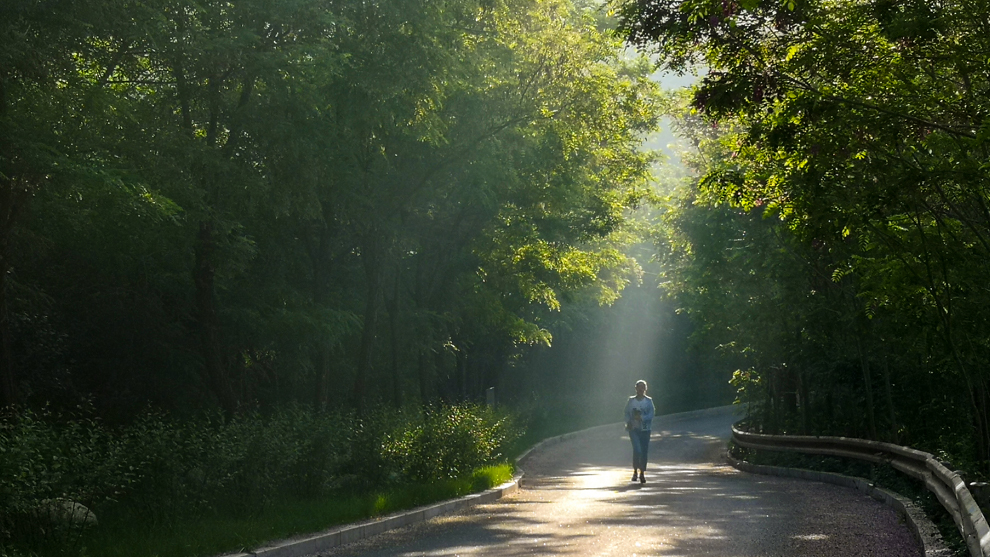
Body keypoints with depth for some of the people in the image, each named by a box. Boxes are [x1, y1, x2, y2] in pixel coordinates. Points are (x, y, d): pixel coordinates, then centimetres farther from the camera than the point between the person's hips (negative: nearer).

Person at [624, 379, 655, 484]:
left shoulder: (648, 401, 2)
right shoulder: (631, 400, 6)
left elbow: (652, 413, -6)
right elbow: (627, 413, 9)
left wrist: (642, 418, -21)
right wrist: (628, 422, -9)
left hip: (645, 429, 1)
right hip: (634, 429, 0)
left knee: (644, 452, 2)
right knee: (637, 450, -15)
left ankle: (642, 473, 16)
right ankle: (635, 471, 2)